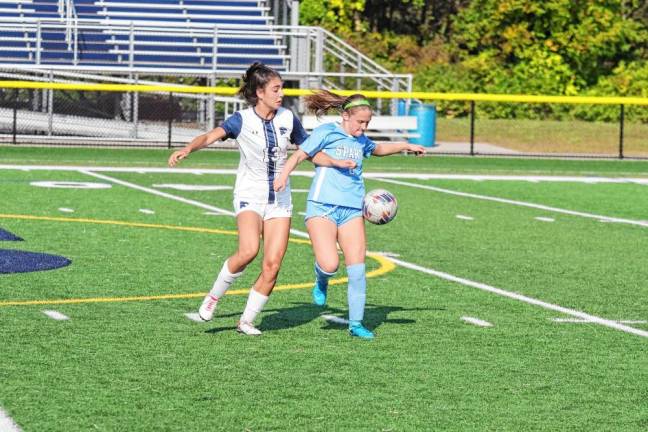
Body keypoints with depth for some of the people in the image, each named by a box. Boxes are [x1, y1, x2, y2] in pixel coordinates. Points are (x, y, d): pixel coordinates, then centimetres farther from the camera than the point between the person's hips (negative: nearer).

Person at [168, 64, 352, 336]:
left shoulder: (288, 118, 4)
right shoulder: (242, 120, -8)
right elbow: (210, 137, -22)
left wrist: (337, 162, -3)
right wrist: (187, 150, -41)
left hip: (280, 199, 4)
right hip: (249, 195, -4)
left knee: (272, 265, -6)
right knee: (248, 251, -27)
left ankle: (247, 320, 9)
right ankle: (213, 297, -4)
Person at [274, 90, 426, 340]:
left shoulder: (361, 141, 18)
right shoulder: (327, 132, -1)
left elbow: (378, 149, 40)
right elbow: (300, 154, -6)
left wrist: (406, 146, 32)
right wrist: (284, 175, -22)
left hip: (352, 210, 5)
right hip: (322, 207, -5)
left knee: (357, 269, -4)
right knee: (330, 265, -21)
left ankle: (356, 323, 6)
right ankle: (321, 282, 16)